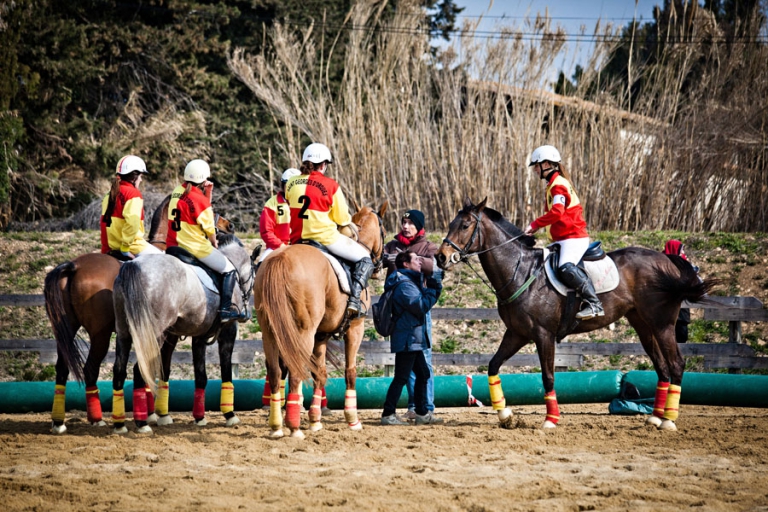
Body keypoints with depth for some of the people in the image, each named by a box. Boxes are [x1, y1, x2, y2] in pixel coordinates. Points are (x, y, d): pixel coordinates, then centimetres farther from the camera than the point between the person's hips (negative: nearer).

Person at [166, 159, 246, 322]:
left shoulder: (177, 192, 7)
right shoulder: (199, 199, -17)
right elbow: (209, 228, -8)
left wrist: (207, 193, 7)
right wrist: (214, 242, 11)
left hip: (174, 245, 9)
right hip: (196, 247, -9)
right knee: (229, 270, 1)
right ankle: (226, 309, -7)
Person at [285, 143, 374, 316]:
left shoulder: (291, 184, 4)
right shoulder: (330, 185, -9)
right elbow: (342, 219, -4)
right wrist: (348, 218, 19)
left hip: (297, 240, 5)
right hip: (325, 237, -5)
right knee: (364, 259, 9)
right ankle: (354, 298, -9)